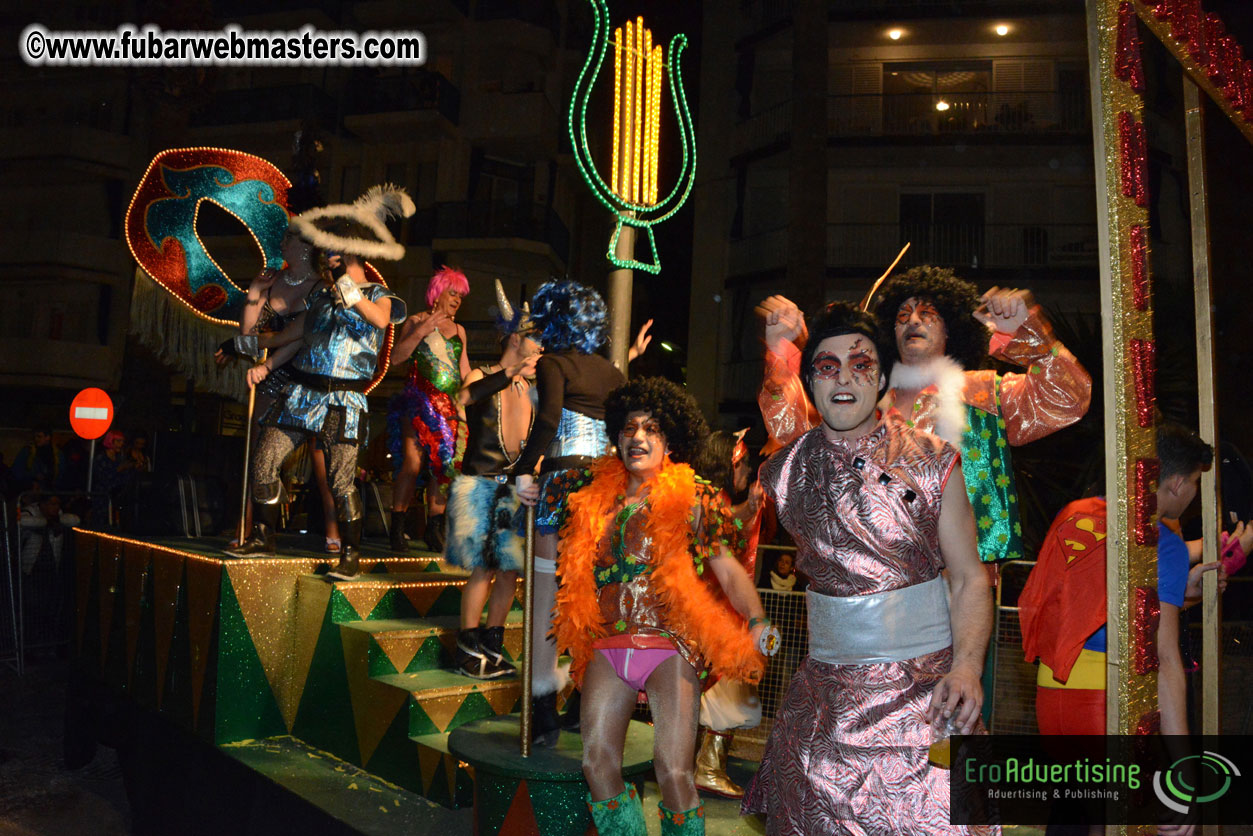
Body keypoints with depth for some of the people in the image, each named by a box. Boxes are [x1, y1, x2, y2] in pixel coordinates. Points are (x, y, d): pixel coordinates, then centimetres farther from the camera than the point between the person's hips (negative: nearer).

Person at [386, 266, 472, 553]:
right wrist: (421, 331, -14)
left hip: (450, 404, 5)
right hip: (419, 399, -5)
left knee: (445, 465, 0)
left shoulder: (459, 330, 18)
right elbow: (396, 356, -7)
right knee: (412, 462, -12)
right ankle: (397, 528, -3)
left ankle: (433, 529, 9)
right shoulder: (417, 321, 5)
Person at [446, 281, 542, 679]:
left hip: (514, 487, 5)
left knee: (510, 568, 1)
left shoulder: (532, 389, 13)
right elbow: (465, 396, -27)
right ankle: (468, 647, 5)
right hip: (479, 484, -5)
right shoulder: (481, 377, -3)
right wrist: (511, 372, -35)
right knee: (484, 567, -9)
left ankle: (492, 646, 14)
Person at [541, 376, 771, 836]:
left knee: (673, 772, -9)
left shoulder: (693, 499, 1)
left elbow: (730, 572, -1)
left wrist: (757, 622, -14)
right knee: (598, 764, 0)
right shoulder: (596, 491, 10)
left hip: (671, 646, -4)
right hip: (607, 646, 4)